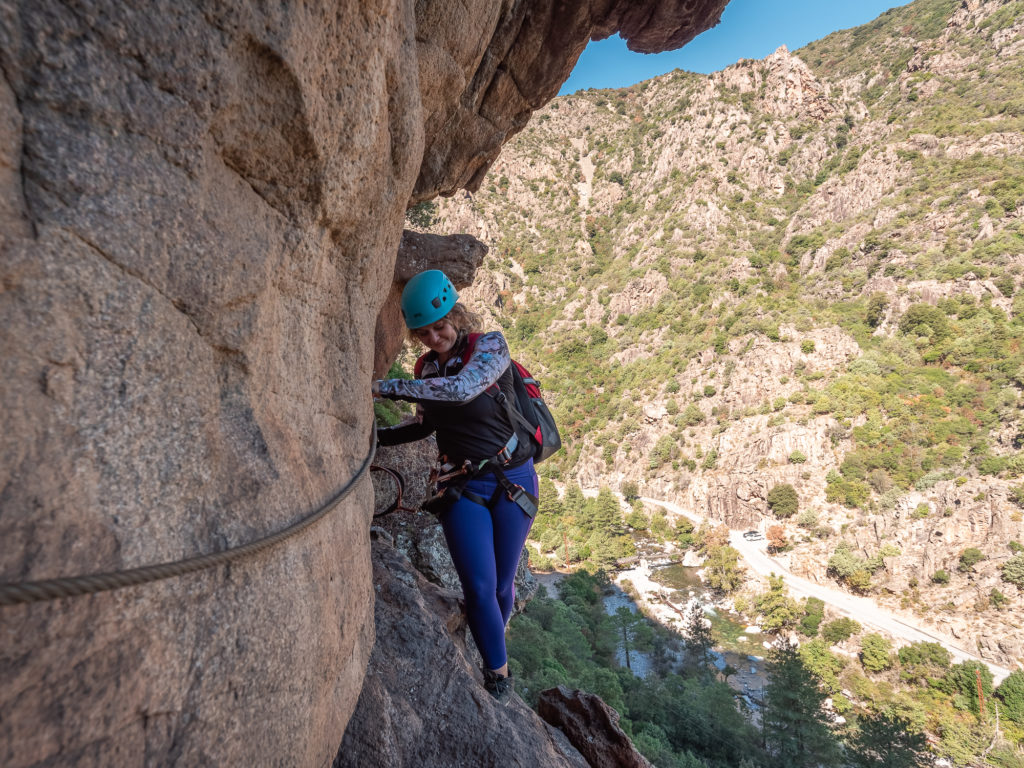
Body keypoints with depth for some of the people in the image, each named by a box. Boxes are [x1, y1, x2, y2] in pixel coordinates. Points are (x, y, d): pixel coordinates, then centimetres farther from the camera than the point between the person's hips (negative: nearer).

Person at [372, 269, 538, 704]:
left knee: (501, 584, 10)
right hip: (462, 488, 3)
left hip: (512, 480, -2)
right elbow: (426, 425, 16)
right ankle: (498, 674, 18)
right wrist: (377, 437, 2)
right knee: (480, 588, -5)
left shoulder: (490, 346, -12)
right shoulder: (427, 368, 3)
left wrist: (386, 388, -32)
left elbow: (462, 389, -32)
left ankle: (494, 646, 42)